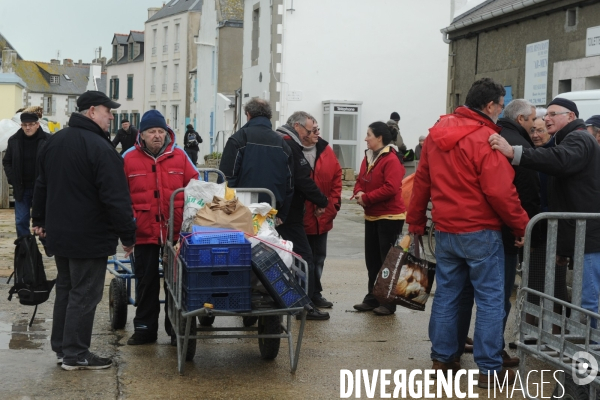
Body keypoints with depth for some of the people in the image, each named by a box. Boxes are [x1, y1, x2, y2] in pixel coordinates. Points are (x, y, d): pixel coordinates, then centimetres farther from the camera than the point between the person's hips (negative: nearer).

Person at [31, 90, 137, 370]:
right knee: (84, 295, -1)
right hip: (90, 237, -9)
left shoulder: (54, 141, 9)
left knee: (65, 289, 18)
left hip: (59, 232, 9)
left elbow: (42, 185, 19)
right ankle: (75, 354, 5)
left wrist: (40, 219, 28)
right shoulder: (100, 148, -20)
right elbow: (116, 198, -21)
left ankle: (61, 347, 25)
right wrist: (128, 234, -15)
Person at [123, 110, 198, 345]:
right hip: (144, 232, -1)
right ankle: (145, 328, 19)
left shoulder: (179, 156, 3)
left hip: (176, 231, 1)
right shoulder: (129, 159, 0)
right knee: (146, 281, 9)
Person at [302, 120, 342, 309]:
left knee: (318, 257, 16)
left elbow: (337, 176, 9)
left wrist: (333, 203, 2)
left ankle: (315, 293, 28)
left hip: (322, 218, 6)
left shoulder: (325, 150, 3)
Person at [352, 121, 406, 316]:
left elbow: (390, 188, -26)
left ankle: (389, 302, 5)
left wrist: (366, 198, -20)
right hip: (371, 216, 9)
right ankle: (372, 298, 24)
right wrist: (359, 193, -9)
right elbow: (360, 180, 14)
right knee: (372, 260, 14)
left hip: (390, 217, -9)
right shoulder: (368, 157, 11)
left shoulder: (391, 160, -18)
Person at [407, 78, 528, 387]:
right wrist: (522, 226, -9)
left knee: (448, 295, 14)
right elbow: (500, 192, -20)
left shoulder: (437, 133, 6)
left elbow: (421, 181, 11)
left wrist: (416, 222, 18)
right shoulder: (485, 139, -16)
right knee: (490, 298, 2)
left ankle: (443, 359, 19)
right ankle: (490, 369, 5)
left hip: (445, 230, 7)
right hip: (480, 232, -7)